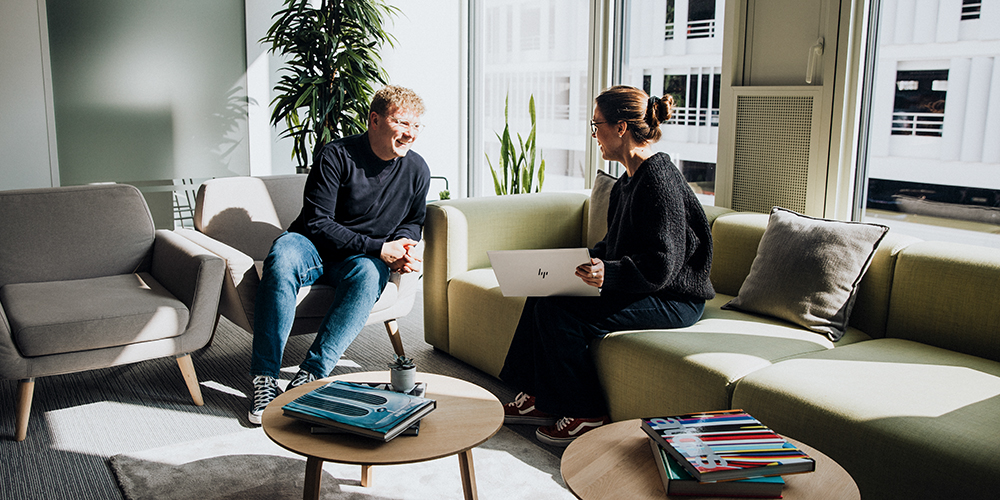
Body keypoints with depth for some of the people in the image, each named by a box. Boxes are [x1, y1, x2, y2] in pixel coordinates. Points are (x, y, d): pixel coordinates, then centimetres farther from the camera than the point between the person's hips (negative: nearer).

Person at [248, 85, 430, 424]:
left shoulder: (417, 171, 2)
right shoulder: (337, 156, -13)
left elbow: (413, 221, 20)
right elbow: (317, 222, -15)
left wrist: (401, 248, -4)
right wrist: (377, 247, -21)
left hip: (366, 258, 3)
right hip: (315, 247, -2)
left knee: (366, 275, -35)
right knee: (281, 257, -36)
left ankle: (310, 375, -35)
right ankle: (264, 379, -33)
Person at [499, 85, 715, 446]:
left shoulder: (659, 179, -20)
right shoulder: (629, 180, 11)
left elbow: (662, 266, -24)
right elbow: (614, 245, 19)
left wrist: (608, 274, -33)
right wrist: (586, 260, 4)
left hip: (673, 300, -10)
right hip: (639, 286, 10)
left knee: (559, 312, -19)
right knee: (542, 295, -1)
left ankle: (586, 415, -4)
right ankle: (540, 399, 7)